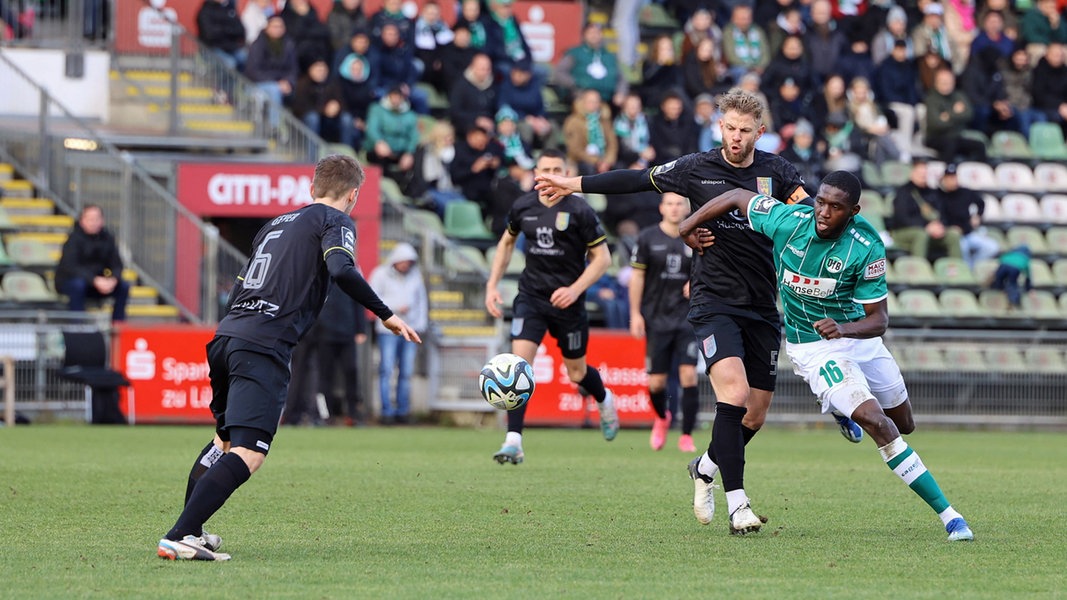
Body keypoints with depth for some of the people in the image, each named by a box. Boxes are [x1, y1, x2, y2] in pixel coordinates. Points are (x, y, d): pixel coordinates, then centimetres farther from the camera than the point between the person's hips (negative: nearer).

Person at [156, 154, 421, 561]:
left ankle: (187, 531, 31)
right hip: (264, 347, -8)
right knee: (248, 454, -16)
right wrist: (385, 315, -7)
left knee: (226, 438, 28)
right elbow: (341, 270, -14)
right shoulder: (336, 222, 5)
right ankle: (178, 538, -29)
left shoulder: (276, 223, 27)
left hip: (226, 335, 8)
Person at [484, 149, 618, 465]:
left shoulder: (579, 211, -11)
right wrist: (492, 284, 12)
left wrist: (575, 289, -18)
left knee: (576, 373, 10)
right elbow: (507, 242, 20)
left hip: (567, 300, -2)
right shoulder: (522, 207, 0)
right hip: (531, 296, 2)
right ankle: (513, 442, -18)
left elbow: (602, 257, -6)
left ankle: (605, 401, 47)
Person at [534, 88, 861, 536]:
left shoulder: (775, 171, 4)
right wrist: (574, 184, 12)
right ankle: (737, 505, -23)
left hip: (763, 309, 3)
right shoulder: (697, 170, 0)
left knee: (755, 416, 5)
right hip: (715, 303, -3)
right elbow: (638, 180, 8)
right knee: (734, 394, -23)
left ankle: (705, 468, 35)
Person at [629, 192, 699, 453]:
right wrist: (635, 314, -3)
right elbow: (637, 276, 3)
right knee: (656, 381, 1)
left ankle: (686, 436, -4)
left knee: (689, 375, -12)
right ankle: (661, 419, 33)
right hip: (656, 319, 0)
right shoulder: (648, 238, 1)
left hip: (687, 319, 0)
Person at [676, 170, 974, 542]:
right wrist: (688, 226, 3)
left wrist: (843, 329, -40)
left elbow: (878, 319, -20)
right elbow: (738, 197, -3)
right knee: (878, 425, -20)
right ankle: (947, 514, -16)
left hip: (858, 336, 3)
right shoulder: (786, 220, -21)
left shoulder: (867, 248, -22)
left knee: (904, 424, 20)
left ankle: (843, 407, 54)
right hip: (813, 348, -3)